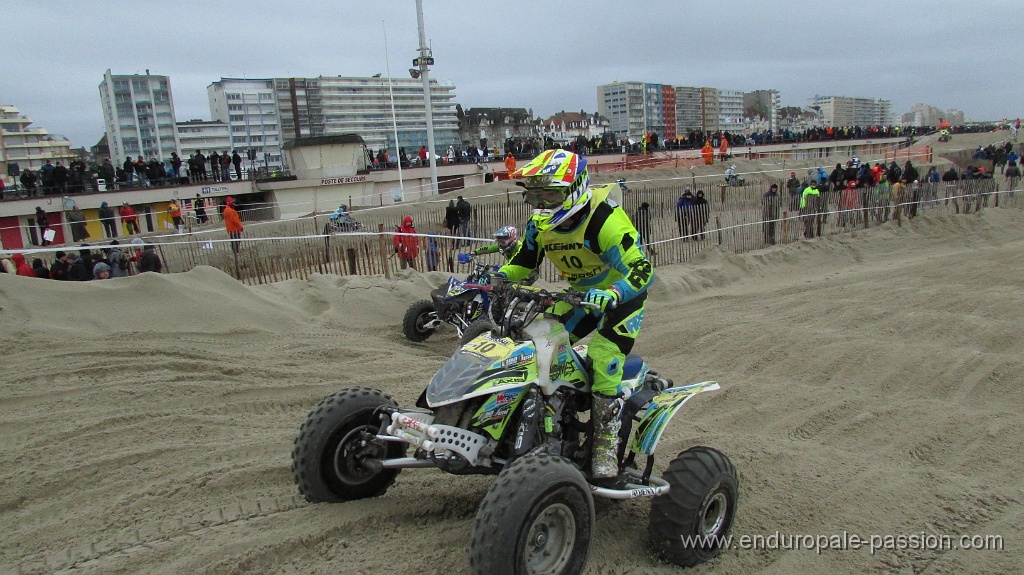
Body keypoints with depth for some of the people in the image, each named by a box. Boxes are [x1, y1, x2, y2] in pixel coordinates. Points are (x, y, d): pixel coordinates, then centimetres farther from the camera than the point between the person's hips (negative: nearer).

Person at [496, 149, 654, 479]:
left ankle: (606, 442, -8)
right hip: (582, 294, 7)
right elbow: (519, 266, 4)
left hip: (623, 293, -7)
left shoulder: (603, 219, -30)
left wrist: (611, 296, -55)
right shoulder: (540, 224, -7)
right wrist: (488, 281, -13)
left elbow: (642, 269, -37)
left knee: (604, 359, -24)